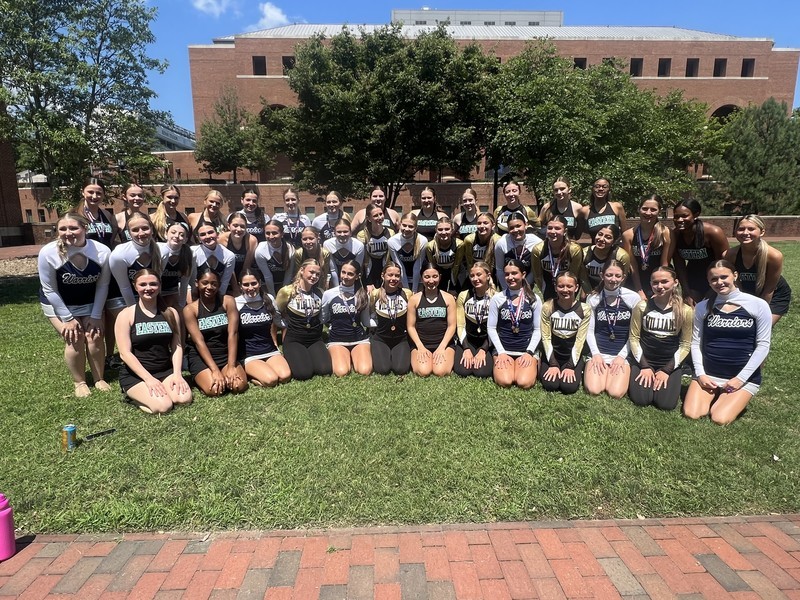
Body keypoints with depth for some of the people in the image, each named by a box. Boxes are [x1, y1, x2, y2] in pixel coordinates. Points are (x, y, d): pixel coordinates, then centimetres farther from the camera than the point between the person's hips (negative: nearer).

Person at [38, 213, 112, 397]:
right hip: (58, 304, -2)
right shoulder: (48, 253, -28)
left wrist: (96, 315, -10)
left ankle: (99, 379, 15)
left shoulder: (103, 251, -24)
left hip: (90, 303, 2)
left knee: (95, 337, -6)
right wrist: (68, 318, -14)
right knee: (75, 339, -10)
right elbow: (49, 290, -17)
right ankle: (79, 382, 11)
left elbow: (102, 286, -11)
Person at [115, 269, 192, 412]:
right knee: (163, 406, -27)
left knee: (185, 398, -23)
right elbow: (125, 353, -10)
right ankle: (133, 396, 5)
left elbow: (177, 346, 4)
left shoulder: (170, 313, 7)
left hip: (166, 371, 4)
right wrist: (148, 378, -18)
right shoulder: (126, 315, -5)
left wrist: (177, 374, -11)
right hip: (135, 375, -4)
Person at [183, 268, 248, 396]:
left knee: (239, 386, -21)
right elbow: (199, 341, -13)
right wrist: (215, 370, -23)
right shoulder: (190, 309, -6)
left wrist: (231, 366, -19)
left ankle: (227, 376, 12)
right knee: (214, 389, -24)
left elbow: (233, 334, -10)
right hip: (200, 357, -1)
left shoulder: (228, 301, -2)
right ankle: (201, 378, 10)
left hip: (226, 354, 2)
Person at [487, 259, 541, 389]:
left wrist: (529, 352, -9)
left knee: (524, 383, -23)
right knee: (504, 382, -24)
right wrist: (501, 352, -8)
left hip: (527, 350, 1)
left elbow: (538, 329, 3)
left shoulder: (534, 299, 2)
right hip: (503, 350, 0)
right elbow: (491, 328, 1)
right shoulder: (497, 298, 0)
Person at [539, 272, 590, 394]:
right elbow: (546, 337, -8)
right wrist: (553, 364, -13)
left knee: (569, 387, -20)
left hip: (573, 356, 0)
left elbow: (580, 340, -9)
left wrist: (571, 366, -14)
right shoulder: (548, 307, -10)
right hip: (552, 354, 0)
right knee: (550, 385, -20)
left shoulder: (584, 309, -9)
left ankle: (578, 372, 13)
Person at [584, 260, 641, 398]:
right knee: (593, 390, -20)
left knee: (616, 393, -20)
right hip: (598, 352, 1)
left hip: (623, 353, 0)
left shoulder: (633, 298, -2)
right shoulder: (593, 298, 2)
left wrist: (622, 356, -7)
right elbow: (589, 331, 4)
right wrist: (596, 354, -9)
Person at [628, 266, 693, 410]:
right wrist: (644, 366, -9)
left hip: (670, 364, 0)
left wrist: (667, 370, -8)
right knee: (641, 400, -17)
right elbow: (634, 338, -2)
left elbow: (685, 345, -2)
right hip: (643, 361, 0)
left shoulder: (685, 311, -6)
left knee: (666, 404, -15)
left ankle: (663, 376, 16)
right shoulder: (642, 307, -6)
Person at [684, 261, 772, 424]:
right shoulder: (703, 307, 3)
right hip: (708, 374, 2)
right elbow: (696, 343, 5)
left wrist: (741, 378, -12)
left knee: (720, 420, -19)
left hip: (744, 377, -2)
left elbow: (763, 345, -6)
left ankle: (738, 401, 15)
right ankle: (716, 396, 15)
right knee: (691, 415, -16)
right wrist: (700, 374, -8)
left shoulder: (758, 305, -5)